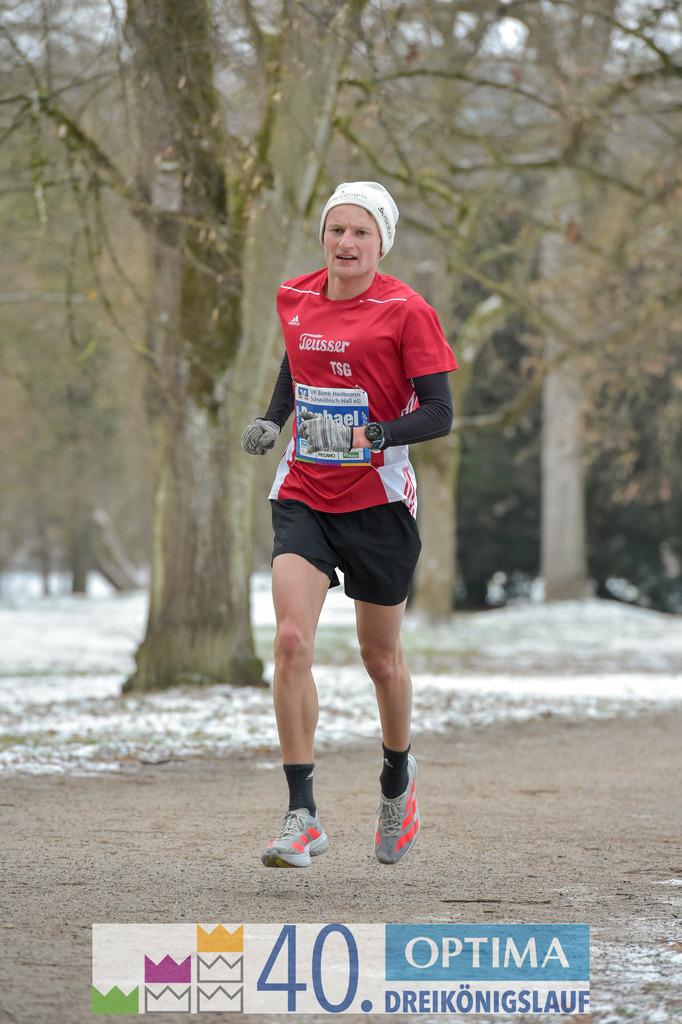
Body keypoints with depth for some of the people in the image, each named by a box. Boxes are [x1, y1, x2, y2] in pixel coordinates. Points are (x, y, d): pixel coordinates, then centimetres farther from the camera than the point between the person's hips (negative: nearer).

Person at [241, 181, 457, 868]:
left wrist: (377, 435, -29)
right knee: (291, 641, -17)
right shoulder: (294, 299, 6)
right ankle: (302, 817, -15)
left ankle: (397, 779, 40)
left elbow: (439, 412, -12)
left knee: (380, 657, 10)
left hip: (377, 500, -3)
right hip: (303, 496, 3)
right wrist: (271, 420, 9)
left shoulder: (405, 311, -9)